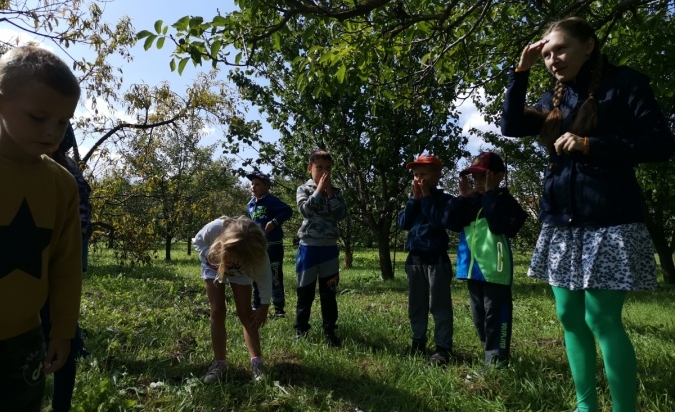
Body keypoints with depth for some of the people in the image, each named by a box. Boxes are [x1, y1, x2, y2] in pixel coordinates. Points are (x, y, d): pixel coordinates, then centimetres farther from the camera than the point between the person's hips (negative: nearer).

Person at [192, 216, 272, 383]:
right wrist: (212, 257, -34)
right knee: (217, 312, -6)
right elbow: (197, 242, -19)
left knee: (245, 313, -6)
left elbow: (265, 276, -23)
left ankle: (256, 362, -2)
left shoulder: (257, 250, -39)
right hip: (214, 266, 0)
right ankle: (220, 363, 2)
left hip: (240, 272, 0)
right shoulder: (215, 228, -42)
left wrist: (264, 305, -21)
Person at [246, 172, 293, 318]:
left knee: (275, 277, -3)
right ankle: (257, 306, 27)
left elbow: (288, 210, -18)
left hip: (273, 245, -7)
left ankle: (279, 308, 6)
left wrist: (275, 222, -25)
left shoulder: (271, 200, -10)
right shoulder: (250, 205, 12)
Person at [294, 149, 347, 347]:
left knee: (329, 292, 9)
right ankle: (301, 328, 22)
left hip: (329, 248, 2)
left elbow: (342, 215, -6)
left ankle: (329, 330, 18)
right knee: (305, 290, 8)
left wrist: (330, 193, -9)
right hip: (308, 247, -2)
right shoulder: (304, 189, 1)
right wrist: (319, 189, -14)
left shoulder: (335, 191, 7)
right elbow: (305, 210, -17)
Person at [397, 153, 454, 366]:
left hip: (437, 259, -6)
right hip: (414, 259, 6)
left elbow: (437, 222, -21)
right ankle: (418, 341, 27)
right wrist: (415, 198, -8)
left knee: (439, 305, -1)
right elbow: (403, 223, -2)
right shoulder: (413, 199, 11)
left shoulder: (444, 199, -6)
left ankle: (443, 347, 8)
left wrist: (426, 197, -16)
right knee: (416, 305, 14)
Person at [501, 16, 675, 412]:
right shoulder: (553, 100, 15)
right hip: (562, 222, 6)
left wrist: (589, 145, -16)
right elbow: (511, 126, 5)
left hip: (610, 221, -6)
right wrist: (522, 70, 2)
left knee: (603, 319, -7)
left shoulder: (625, 82, -1)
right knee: (570, 316, 8)